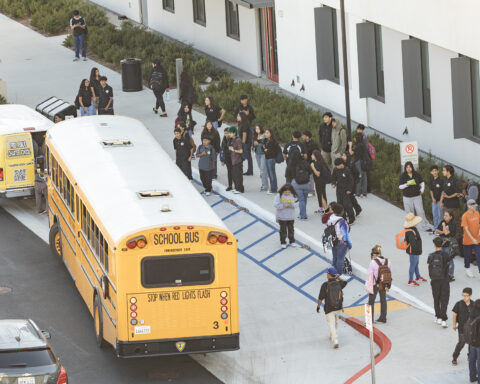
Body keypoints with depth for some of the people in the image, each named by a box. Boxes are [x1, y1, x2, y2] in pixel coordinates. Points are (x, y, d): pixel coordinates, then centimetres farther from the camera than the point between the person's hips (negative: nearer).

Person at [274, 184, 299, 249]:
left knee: (291, 229, 14)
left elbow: (295, 205, 3)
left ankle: (292, 241, 28)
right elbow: (276, 205, -16)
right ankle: (283, 242, 16)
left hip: (291, 217, 2)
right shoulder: (279, 196, -11)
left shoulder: (293, 196, -3)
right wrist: (284, 206, -22)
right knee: (283, 230, 5)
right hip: (282, 217, -2)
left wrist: (292, 205, -20)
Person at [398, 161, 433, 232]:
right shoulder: (403, 176, -3)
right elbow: (400, 186, -4)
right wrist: (407, 185, -20)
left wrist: (422, 190, -1)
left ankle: (426, 227, 3)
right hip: (407, 197, -1)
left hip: (417, 196, 1)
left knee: (420, 211, -1)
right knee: (410, 213, 3)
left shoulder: (417, 175, 1)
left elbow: (422, 183, 14)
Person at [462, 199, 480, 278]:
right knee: (467, 255, 13)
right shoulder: (465, 216, -16)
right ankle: (467, 268, 34)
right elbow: (466, 229, -18)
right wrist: (473, 239, -23)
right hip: (468, 240, -3)